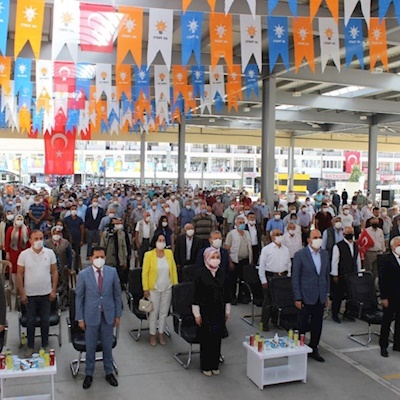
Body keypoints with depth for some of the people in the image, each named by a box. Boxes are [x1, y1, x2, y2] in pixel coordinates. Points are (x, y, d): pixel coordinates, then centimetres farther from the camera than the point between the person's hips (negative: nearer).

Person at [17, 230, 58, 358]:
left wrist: (54, 290, -3)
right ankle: (30, 346, 24)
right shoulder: (24, 254, -7)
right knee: (31, 321, 10)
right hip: (30, 294, -1)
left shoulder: (50, 253, -4)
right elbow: (19, 274, -3)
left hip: (46, 293, 1)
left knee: (45, 320, 11)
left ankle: (45, 345, 26)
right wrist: (22, 293, -5)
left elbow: (54, 272, 1)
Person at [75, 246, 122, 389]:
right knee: (90, 346, 11)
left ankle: (109, 372, 31)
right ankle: (89, 374, 28)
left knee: (107, 345, 13)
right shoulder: (83, 274, -8)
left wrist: (118, 314, 2)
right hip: (91, 315, -1)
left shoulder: (112, 272, -4)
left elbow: (117, 294, 2)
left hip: (108, 315, 1)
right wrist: (80, 318, -3)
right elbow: (79, 297, -2)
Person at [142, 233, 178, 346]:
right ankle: (152, 335, 22)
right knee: (154, 313, 6)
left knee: (164, 312, 12)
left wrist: (176, 285, 3)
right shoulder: (149, 255, -10)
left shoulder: (169, 253, 0)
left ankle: (161, 334, 26)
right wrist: (146, 289, -9)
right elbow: (145, 272, -7)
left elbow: (174, 270, 5)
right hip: (154, 289, -3)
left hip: (167, 288, 3)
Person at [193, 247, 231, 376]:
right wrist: (197, 314, -8)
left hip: (219, 311, 4)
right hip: (205, 311, -4)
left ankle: (215, 364, 23)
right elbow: (196, 294, -8)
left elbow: (227, 293, 10)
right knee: (206, 338, 4)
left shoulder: (222, 273, 3)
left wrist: (227, 311, 11)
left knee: (217, 338, 8)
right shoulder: (200, 273, -10)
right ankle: (206, 366, 19)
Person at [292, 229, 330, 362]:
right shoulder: (300, 255, -10)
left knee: (317, 325, 12)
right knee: (302, 325, 4)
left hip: (320, 297, 5)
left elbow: (327, 275, 13)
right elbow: (295, 277, -9)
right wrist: (297, 298, -12)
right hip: (306, 296, -5)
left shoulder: (325, 254, 7)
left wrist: (327, 294, 10)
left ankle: (313, 349, 27)